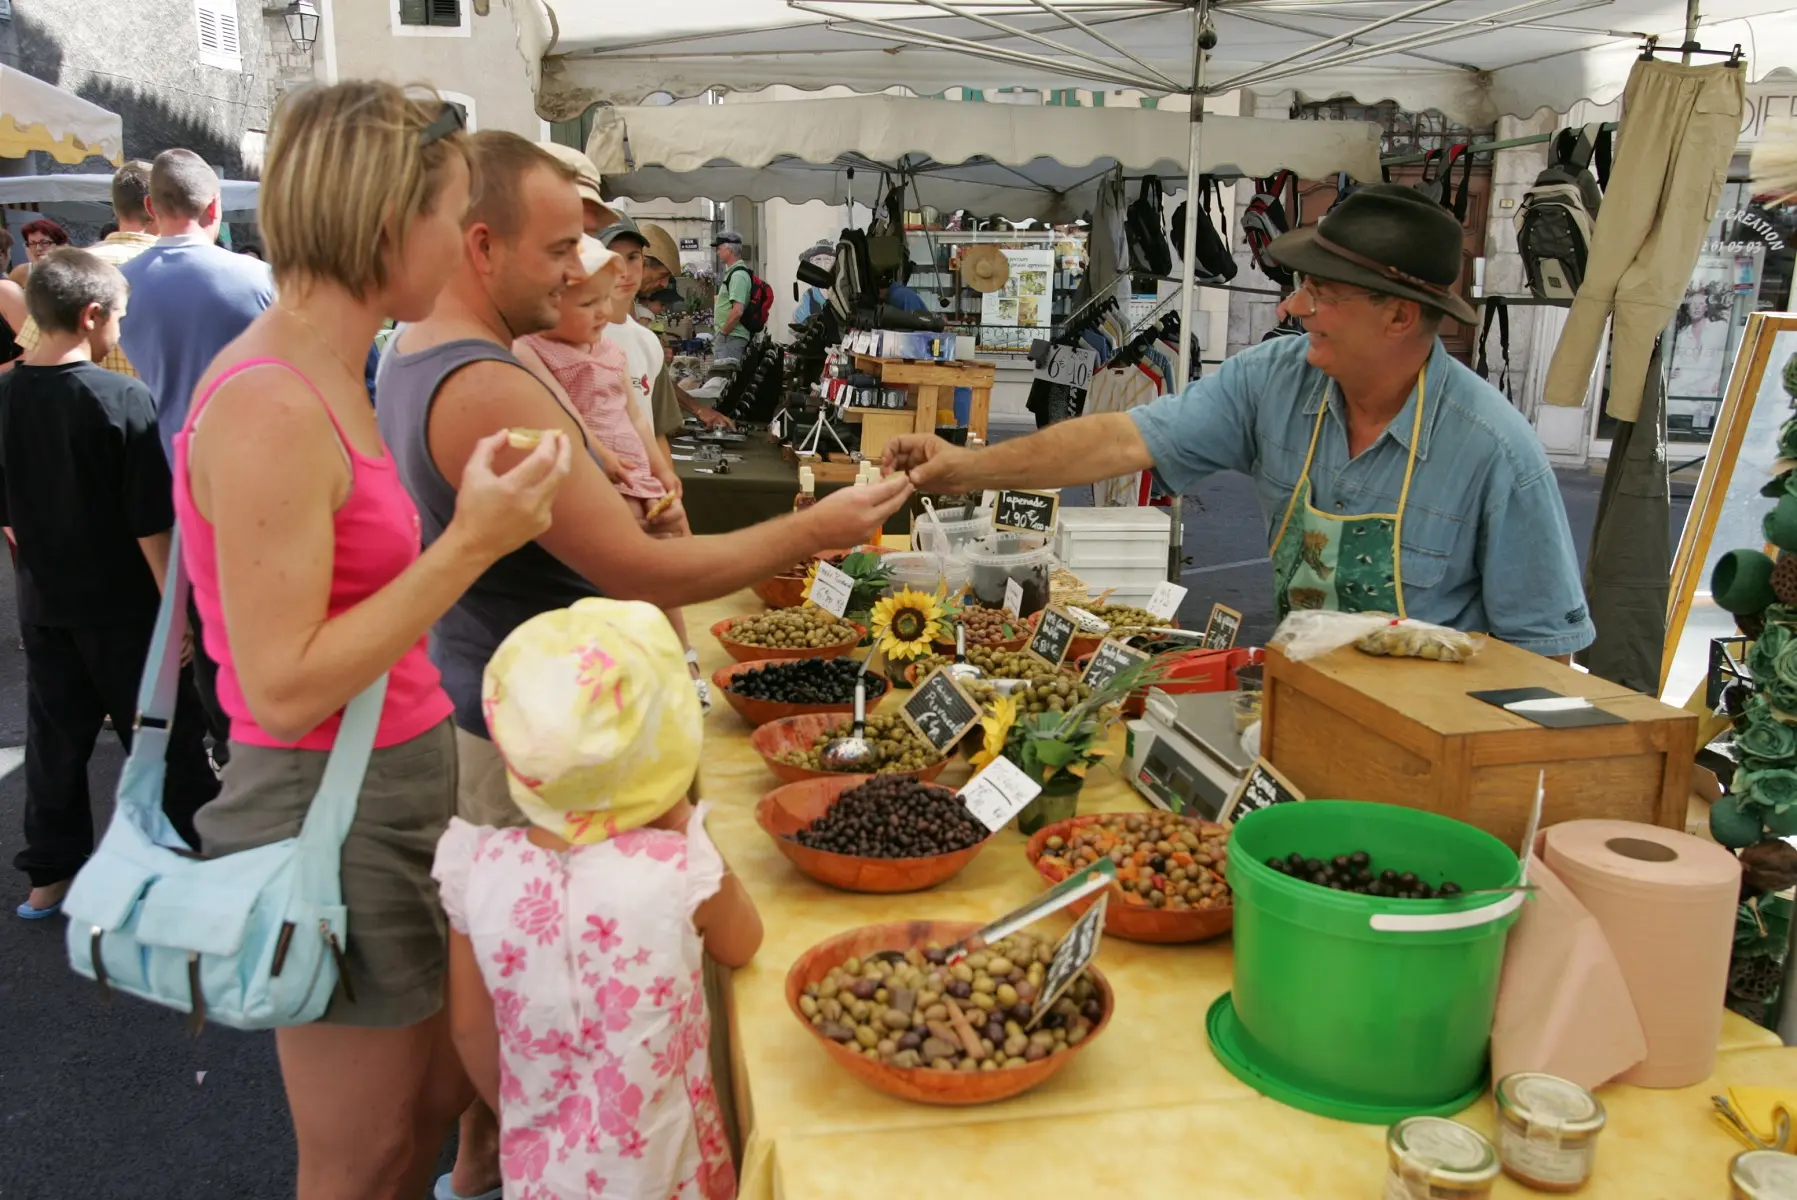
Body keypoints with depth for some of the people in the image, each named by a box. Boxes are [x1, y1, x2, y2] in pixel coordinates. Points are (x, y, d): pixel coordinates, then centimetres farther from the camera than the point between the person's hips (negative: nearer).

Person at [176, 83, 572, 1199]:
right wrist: (470, 545, -25)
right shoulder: (270, 407, -23)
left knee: (444, 1097, 23)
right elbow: (283, 687, -23)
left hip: (399, 788, 9)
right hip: (329, 819, -9)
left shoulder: (325, 381, 6)